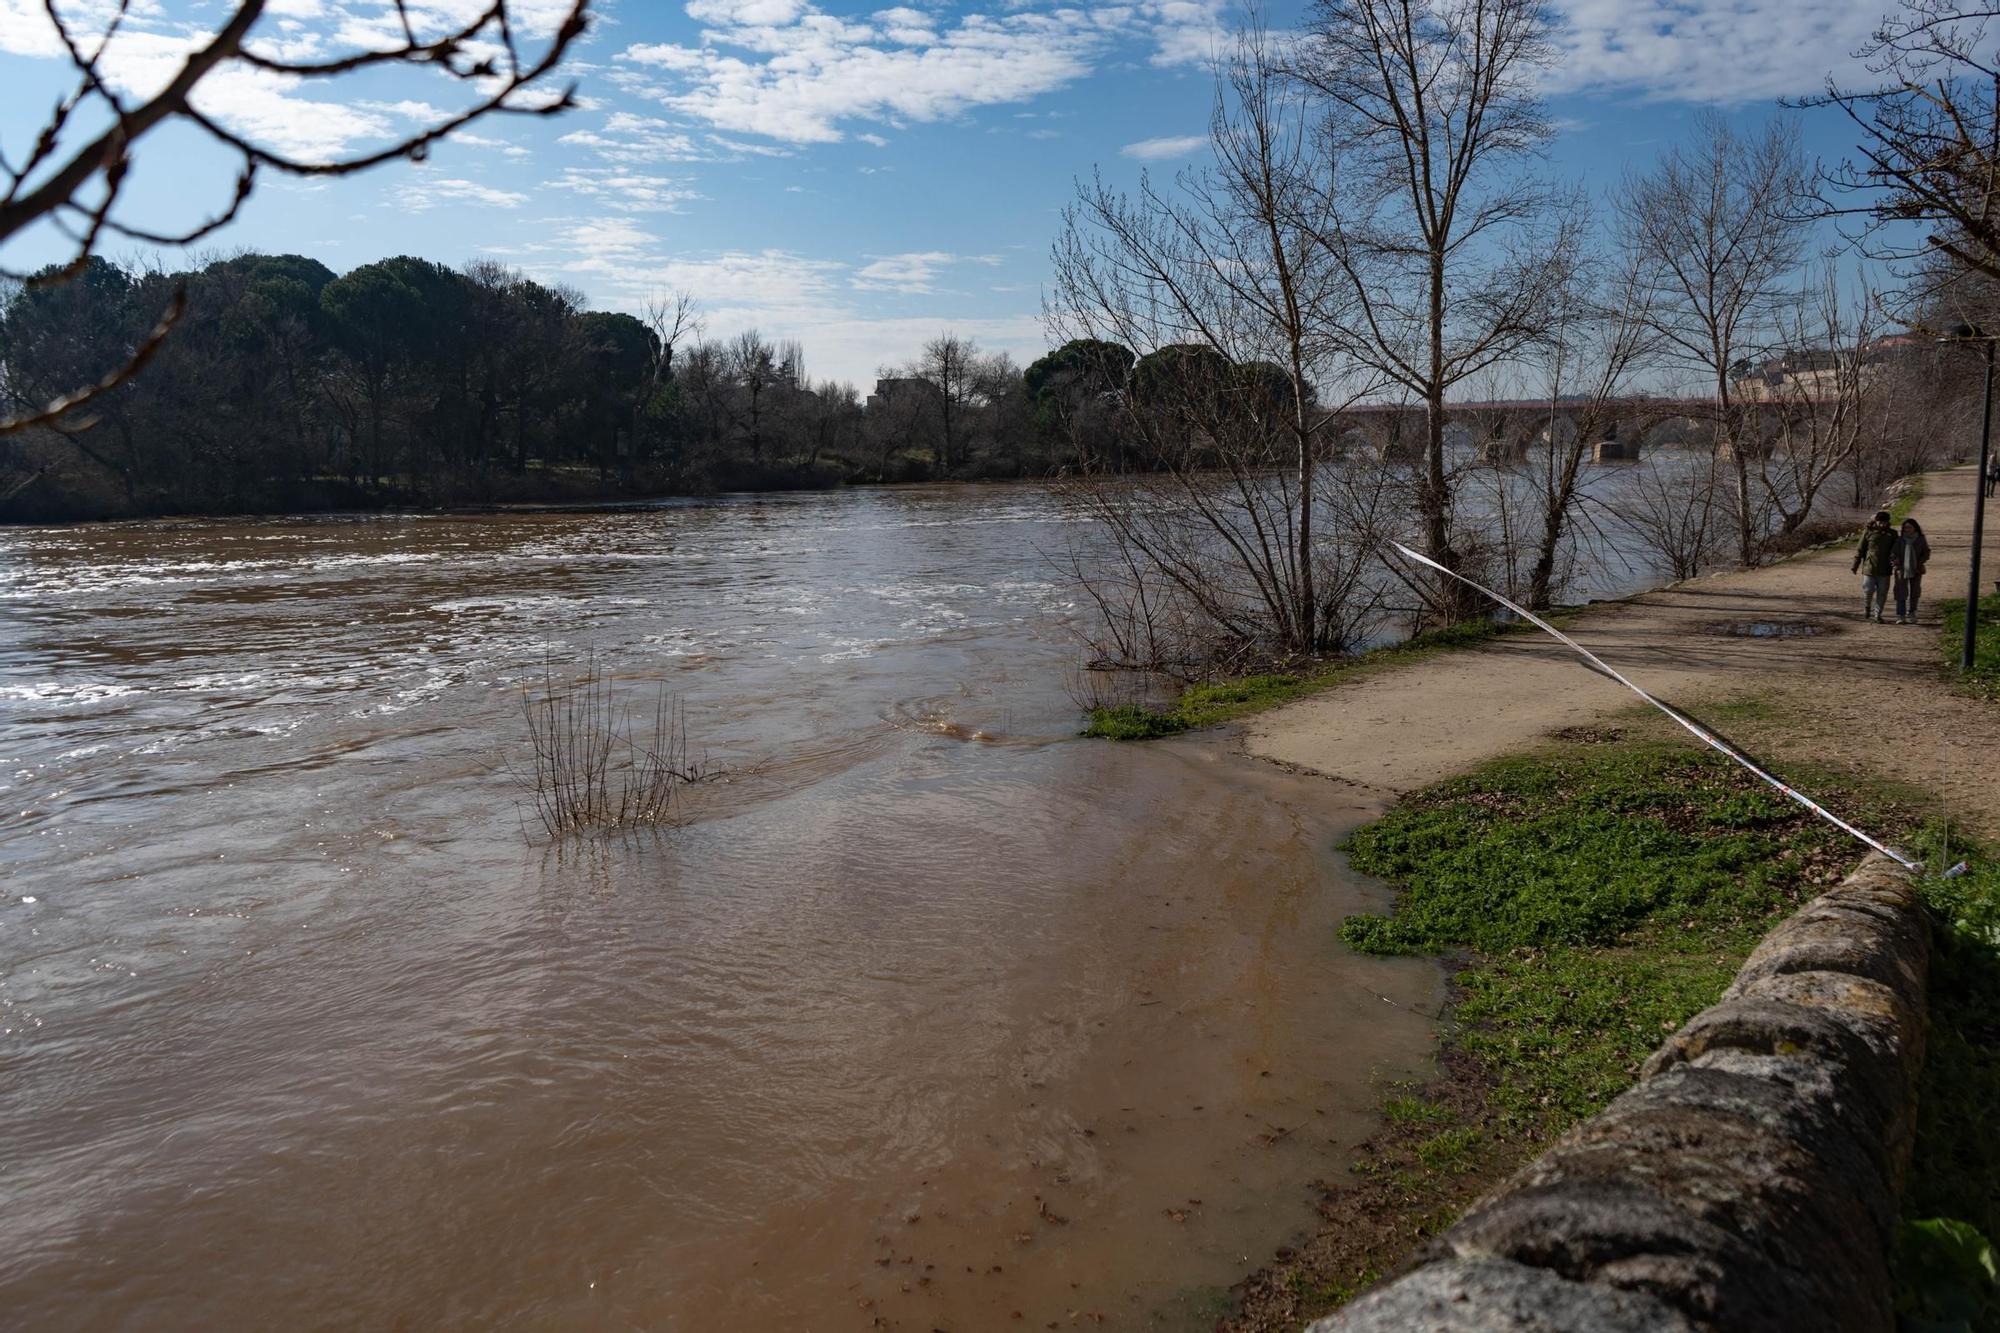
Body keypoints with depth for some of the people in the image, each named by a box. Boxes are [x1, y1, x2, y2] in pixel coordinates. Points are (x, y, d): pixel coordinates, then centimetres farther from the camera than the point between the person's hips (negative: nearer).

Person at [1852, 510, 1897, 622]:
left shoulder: (1892, 534, 5)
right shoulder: (1868, 532, -2)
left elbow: (1895, 551, 7)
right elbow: (1860, 550, 2)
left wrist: (1895, 563, -11)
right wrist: (1855, 565, 3)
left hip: (1884, 570, 2)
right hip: (1869, 568, -2)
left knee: (1882, 593, 4)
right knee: (1868, 591, -2)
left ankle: (1878, 614, 13)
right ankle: (1866, 609, 25)